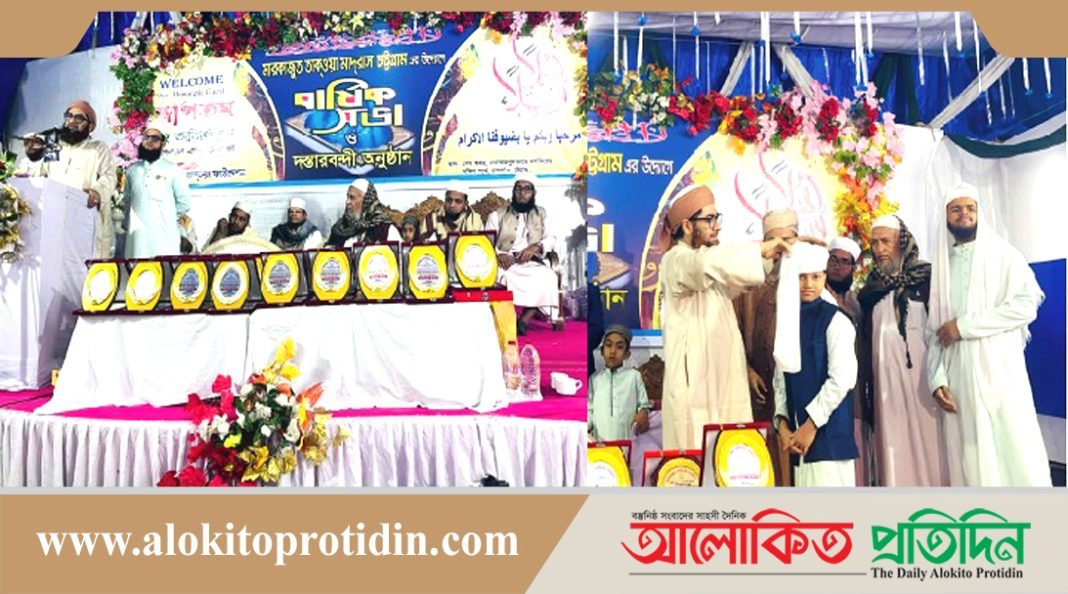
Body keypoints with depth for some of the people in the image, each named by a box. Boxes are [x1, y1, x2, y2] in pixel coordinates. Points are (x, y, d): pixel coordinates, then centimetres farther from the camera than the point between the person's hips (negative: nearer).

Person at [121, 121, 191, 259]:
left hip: (164, 236, -3)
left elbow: (183, 203, 5)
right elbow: (126, 201, 24)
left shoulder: (173, 170, 4)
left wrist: (166, 217, 4)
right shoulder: (132, 170, 15)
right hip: (137, 236, 3)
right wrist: (129, 223, 13)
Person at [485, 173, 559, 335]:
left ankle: (523, 321, -35)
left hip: (531, 263, 1)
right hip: (505, 262, -1)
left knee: (546, 277, -35)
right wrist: (498, 254, -17)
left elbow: (550, 240, 11)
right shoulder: (497, 215, 17)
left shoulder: (541, 214, 22)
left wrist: (536, 247, -12)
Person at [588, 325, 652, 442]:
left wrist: (643, 412, -14)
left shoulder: (634, 375, 5)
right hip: (600, 441, 1)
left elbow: (644, 404, 7)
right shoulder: (594, 379, 11)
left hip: (627, 440, -1)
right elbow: (589, 409, 11)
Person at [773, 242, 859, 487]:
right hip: (798, 432, 5)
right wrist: (782, 423, 1)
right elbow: (780, 379, 12)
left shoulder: (835, 320, -4)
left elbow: (842, 378, -11)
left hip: (828, 431, -5)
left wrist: (811, 424, -11)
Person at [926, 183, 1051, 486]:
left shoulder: (1004, 255, 5)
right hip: (958, 377, 3)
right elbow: (934, 330, 9)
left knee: (1015, 451, -5)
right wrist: (937, 379, -3)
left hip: (999, 370, -3)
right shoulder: (941, 267, 14)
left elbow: (1027, 305, -9)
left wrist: (964, 326, -11)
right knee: (971, 459, 2)